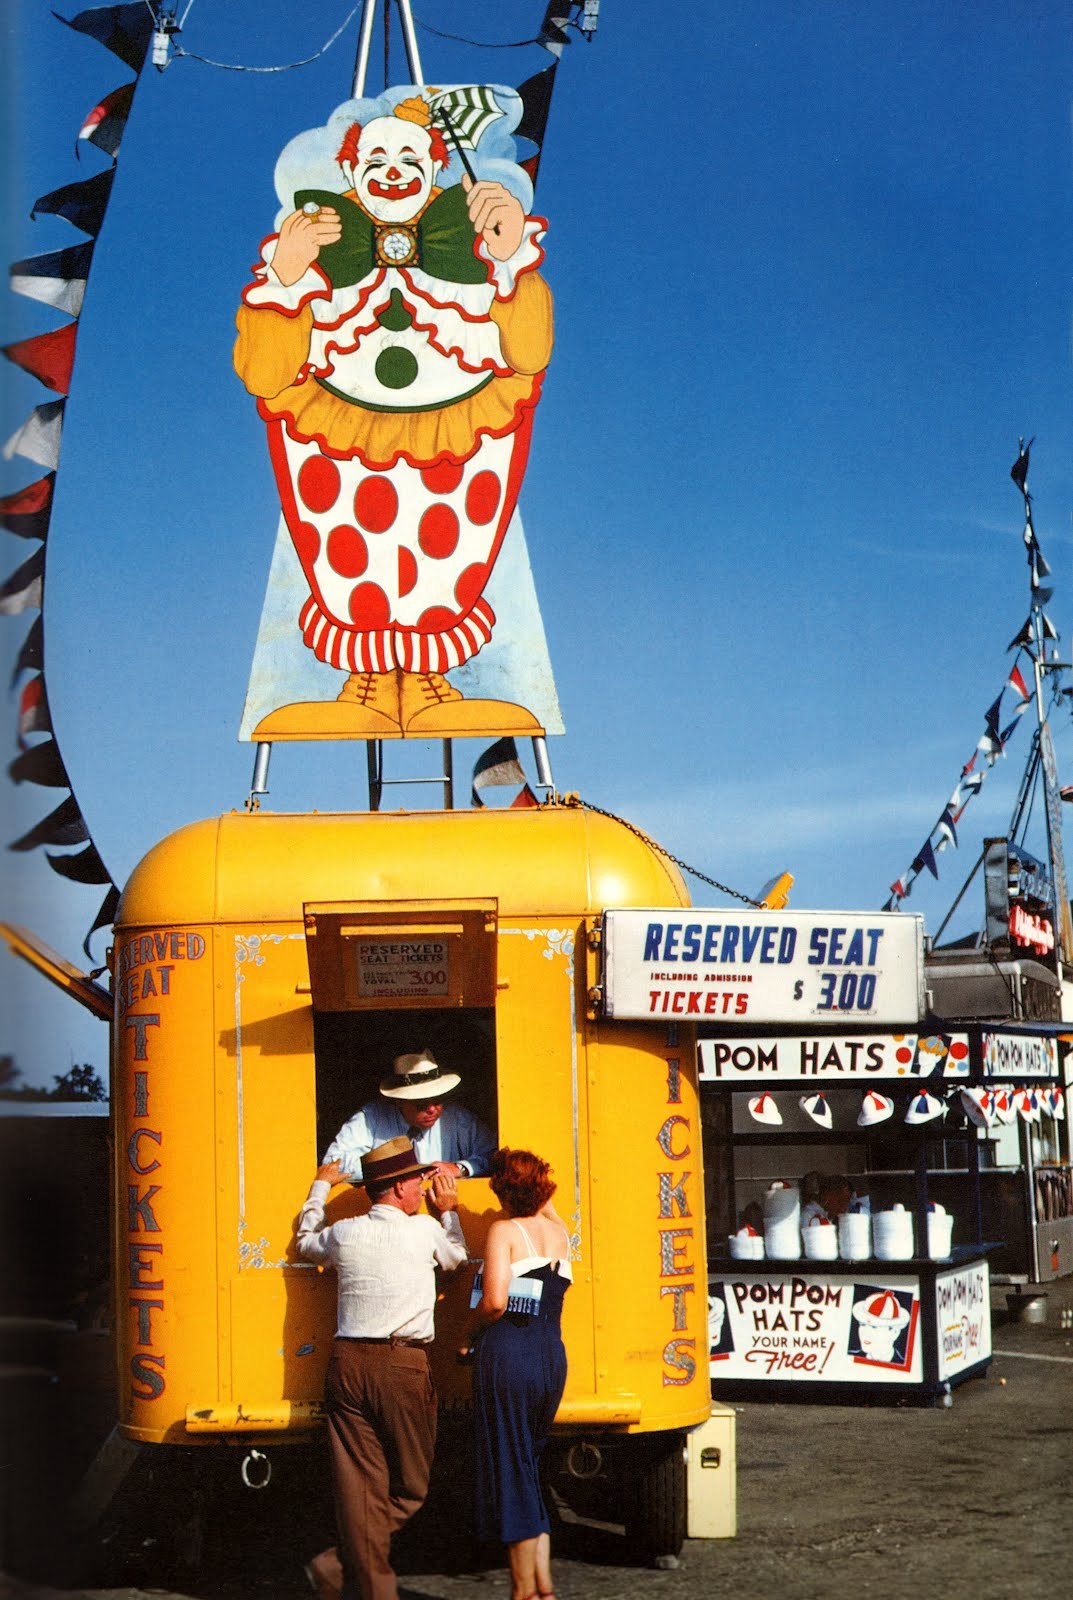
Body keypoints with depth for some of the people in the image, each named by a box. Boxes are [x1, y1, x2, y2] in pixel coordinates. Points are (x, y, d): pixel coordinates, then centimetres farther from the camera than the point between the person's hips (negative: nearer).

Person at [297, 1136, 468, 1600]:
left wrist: (320, 1187, 42)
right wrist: (448, 1212, 34)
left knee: (359, 1483, 3)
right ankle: (344, 1560, -1)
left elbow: (306, 1243, 30)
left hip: (347, 1362, 4)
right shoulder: (425, 1230, -2)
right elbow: (456, 1257, 20)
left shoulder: (344, 1234, 6)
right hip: (403, 1366, -4)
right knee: (409, 1485, 9)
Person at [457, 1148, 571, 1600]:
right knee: (530, 1466, 16)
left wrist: (467, 1335, -3)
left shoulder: (504, 1231, -8)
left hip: (508, 1355, -6)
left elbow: (495, 1301, -18)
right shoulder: (559, 1232, 10)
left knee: (510, 1470, 0)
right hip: (553, 1356, 7)